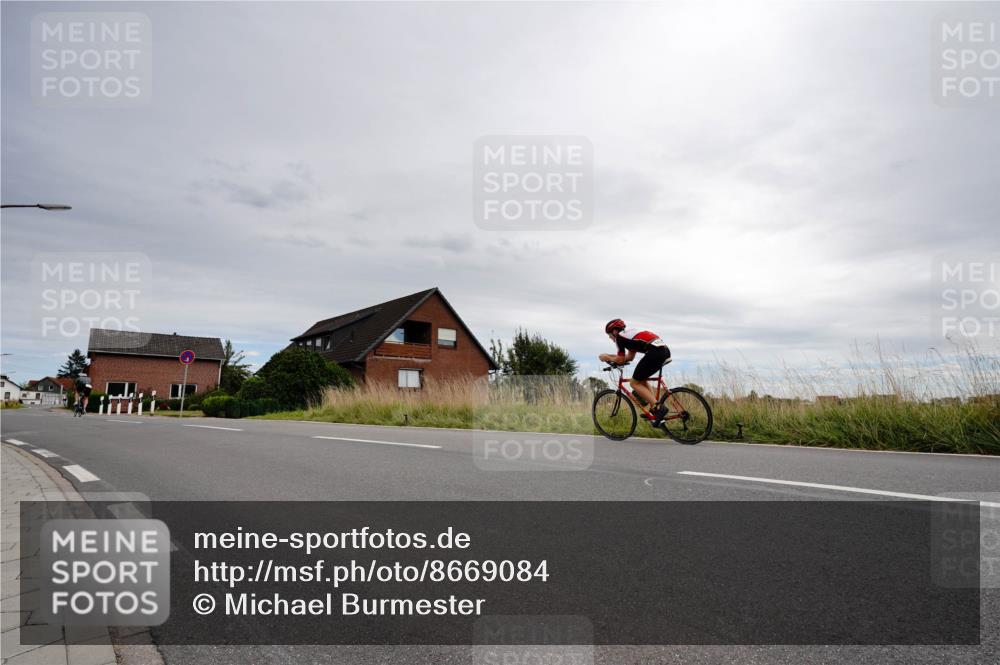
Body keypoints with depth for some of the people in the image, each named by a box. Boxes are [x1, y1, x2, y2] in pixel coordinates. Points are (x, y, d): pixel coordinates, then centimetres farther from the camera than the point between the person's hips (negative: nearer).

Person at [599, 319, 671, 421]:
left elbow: (620, 360, 9)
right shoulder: (630, 332, 30)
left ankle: (658, 408, -9)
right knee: (641, 379, 24)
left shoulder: (619, 336, 6)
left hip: (654, 352, -9)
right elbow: (629, 357, 35)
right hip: (666, 351, 9)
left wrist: (607, 358, 25)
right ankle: (654, 409, 18)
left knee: (634, 383, 4)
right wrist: (610, 356, 39)